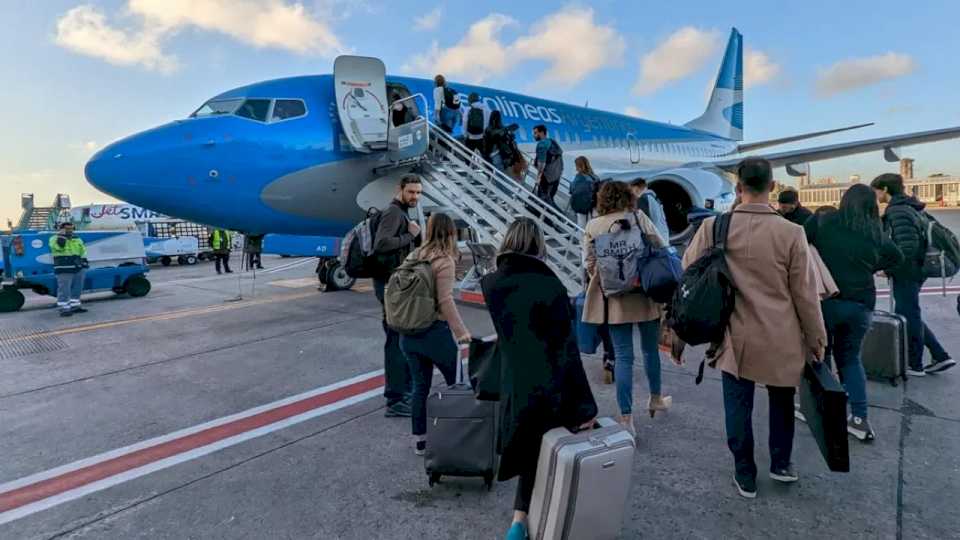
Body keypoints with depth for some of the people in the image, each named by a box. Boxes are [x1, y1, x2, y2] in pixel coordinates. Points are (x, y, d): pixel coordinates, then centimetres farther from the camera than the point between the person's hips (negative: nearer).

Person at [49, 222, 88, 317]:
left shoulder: (77, 239, 18)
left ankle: (75, 305, 23)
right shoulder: (55, 238, -1)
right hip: (64, 269, -7)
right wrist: (62, 235, -18)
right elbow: (58, 246, -23)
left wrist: (84, 262, 16)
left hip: (79, 268, 7)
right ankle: (64, 308, -7)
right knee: (64, 289, -9)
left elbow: (83, 251, 23)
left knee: (77, 288, 12)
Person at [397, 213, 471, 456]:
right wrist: (461, 331, -14)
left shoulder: (413, 256, 7)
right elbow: (445, 300, -18)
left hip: (408, 333, 6)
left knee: (420, 385, 14)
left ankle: (419, 439, 21)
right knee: (456, 382, 12)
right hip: (435, 332, -6)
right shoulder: (444, 261, -12)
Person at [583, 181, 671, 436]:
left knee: (623, 356, 4)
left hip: (614, 299, 0)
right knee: (651, 349, 19)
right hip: (645, 295, 0)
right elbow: (661, 249, -1)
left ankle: (626, 418, 4)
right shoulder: (639, 217, -2)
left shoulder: (592, 226, 0)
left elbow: (590, 264, -3)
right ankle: (655, 399, 40)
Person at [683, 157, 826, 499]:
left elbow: (688, 270, 2)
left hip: (735, 338, 0)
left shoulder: (713, 227, -11)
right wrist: (817, 338, 6)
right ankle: (780, 464, 39)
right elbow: (805, 293, -5)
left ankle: (745, 476, 26)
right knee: (781, 401, 24)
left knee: (739, 407, 13)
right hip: (781, 339, 1)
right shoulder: (791, 233, -13)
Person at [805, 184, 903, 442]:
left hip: (827, 299, -3)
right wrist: (869, 268, 19)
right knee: (850, 357, 17)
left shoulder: (823, 220, -4)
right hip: (862, 303, 4)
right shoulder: (875, 232, 7)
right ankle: (860, 418, 11)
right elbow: (896, 256, 23)